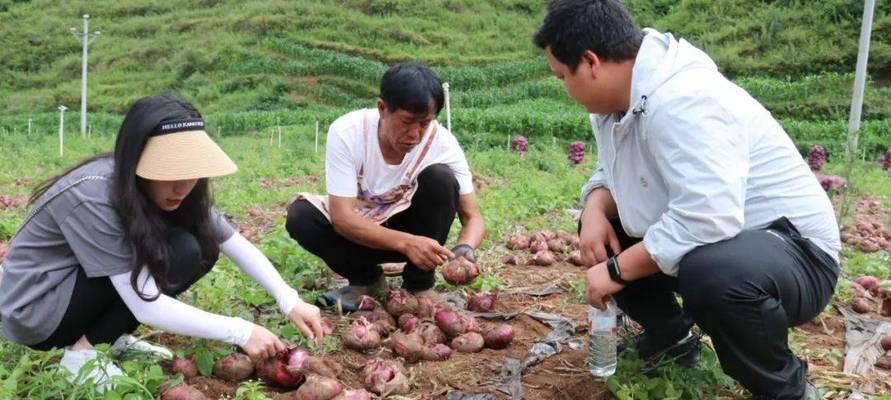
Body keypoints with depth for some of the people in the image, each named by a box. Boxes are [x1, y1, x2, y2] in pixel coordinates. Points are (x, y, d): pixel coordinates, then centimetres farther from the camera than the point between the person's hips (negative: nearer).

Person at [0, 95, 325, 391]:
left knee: (202, 250, -8)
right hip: (36, 310, -7)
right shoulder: (92, 198, -32)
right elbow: (146, 307, -32)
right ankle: (83, 352, -14)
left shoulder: (164, 188, -11)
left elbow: (237, 246, -11)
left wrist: (290, 301, -23)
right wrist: (240, 332, -31)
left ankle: (111, 337, 1)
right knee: (180, 253, -24)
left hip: (80, 290, 7)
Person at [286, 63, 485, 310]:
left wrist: (464, 249, -41)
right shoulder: (346, 133, -27)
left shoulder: (442, 143, -23)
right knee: (299, 216, -27)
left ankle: (419, 286, -10)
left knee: (441, 177, -27)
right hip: (358, 230, 0)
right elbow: (342, 217, -30)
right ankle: (367, 280, -2)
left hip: (410, 227, 0)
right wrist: (406, 243, -45)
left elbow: (472, 217, -17)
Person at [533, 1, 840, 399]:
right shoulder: (619, 96, -1)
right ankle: (670, 337, 22)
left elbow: (706, 221, -38)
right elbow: (610, 172, 14)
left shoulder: (681, 99, -29)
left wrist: (616, 270, -25)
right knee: (599, 227, 6)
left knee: (711, 273, -39)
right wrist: (596, 208, -10)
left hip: (793, 251, -9)